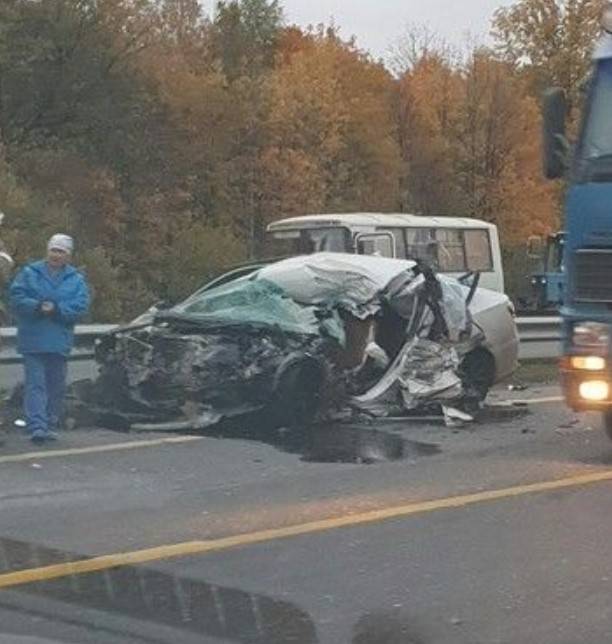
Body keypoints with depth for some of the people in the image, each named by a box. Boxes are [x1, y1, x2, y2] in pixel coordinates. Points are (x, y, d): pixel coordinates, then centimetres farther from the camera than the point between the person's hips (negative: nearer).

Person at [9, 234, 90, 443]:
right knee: (35, 384, -8)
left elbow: (80, 306, -5)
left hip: (60, 342, 2)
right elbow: (16, 297, -5)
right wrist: (37, 307, -20)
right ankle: (37, 426, -13)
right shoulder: (29, 273, 5)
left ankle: (51, 425, 20)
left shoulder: (76, 280, 7)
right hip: (33, 341, -2)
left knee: (56, 385, 8)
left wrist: (56, 309, -19)